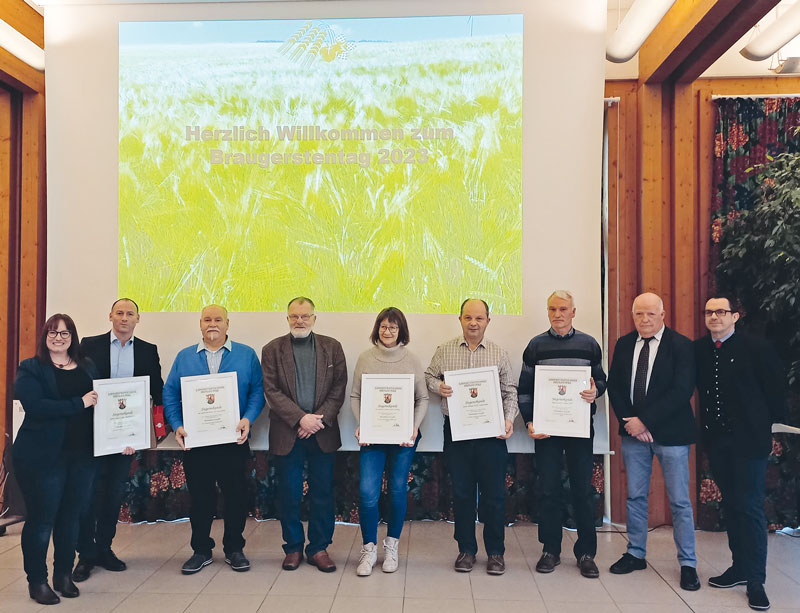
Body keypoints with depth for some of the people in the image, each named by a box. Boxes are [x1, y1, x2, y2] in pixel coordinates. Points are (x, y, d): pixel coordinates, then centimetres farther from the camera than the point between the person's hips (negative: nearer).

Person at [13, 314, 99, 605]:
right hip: (42, 457, -4)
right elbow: (35, 406, -18)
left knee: (71, 517, 13)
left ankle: (64, 575, 29)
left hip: (82, 455, 4)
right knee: (41, 519, 6)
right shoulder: (30, 369, -3)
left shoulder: (88, 367, 10)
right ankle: (37, 581, 22)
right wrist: (79, 403, -22)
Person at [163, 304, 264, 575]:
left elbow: (257, 391, 0)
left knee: (236, 495, 5)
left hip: (233, 441, -1)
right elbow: (170, 394, 5)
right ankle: (201, 551, 25)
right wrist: (177, 426, -8)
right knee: (200, 497, 9)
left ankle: (234, 549, 22)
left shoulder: (246, 355, 4)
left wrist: (248, 419, -15)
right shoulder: (184, 357, 8)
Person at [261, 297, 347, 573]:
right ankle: (293, 548, 22)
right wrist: (300, 418, -13)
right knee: (289, 494, 6)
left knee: (323, 493, 6)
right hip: (287, 433, -1)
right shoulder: (272, 349, 3)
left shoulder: (332, 347, 6)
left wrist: (320, 419, -10)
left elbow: (339, 387, 2)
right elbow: (272, 391, -4)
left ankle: (319, 548, 20)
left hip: (323, 432, 1)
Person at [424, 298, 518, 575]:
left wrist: (509, 418, -8)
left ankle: (496, 552, 19)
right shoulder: (444, 350, 6)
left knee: (494, 493, 4)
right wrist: (438, 386, -9)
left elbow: (510, 391, 6)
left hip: (491, 432, 0)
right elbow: (429, 376, 13)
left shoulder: (500, 354, 5)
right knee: (461, 492, 9)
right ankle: (466, 549, 24)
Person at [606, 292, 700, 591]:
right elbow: (614, 385, 7)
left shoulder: (681, 345, -8)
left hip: (670, 433, -4)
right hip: (633, 432, 4)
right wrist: (629, 422, -6)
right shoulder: (624, 345, 7)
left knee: (679, 501, 3)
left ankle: (688, 563, 17)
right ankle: (635, 554, 27)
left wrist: (644, 420, -16)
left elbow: (682, 391, -15)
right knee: (635, 496, 13)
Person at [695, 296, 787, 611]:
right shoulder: (698, 349, 3)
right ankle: (740, 567, 27)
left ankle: (755, 581, 8)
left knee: (749, 507, -2)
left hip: (749, 439, -5)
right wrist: (708, 423, 5)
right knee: (730, 504, 14)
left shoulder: (756, 348, -9)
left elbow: (776, 389, -4)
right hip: (716, 439, 5)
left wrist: (767, 423, -4)